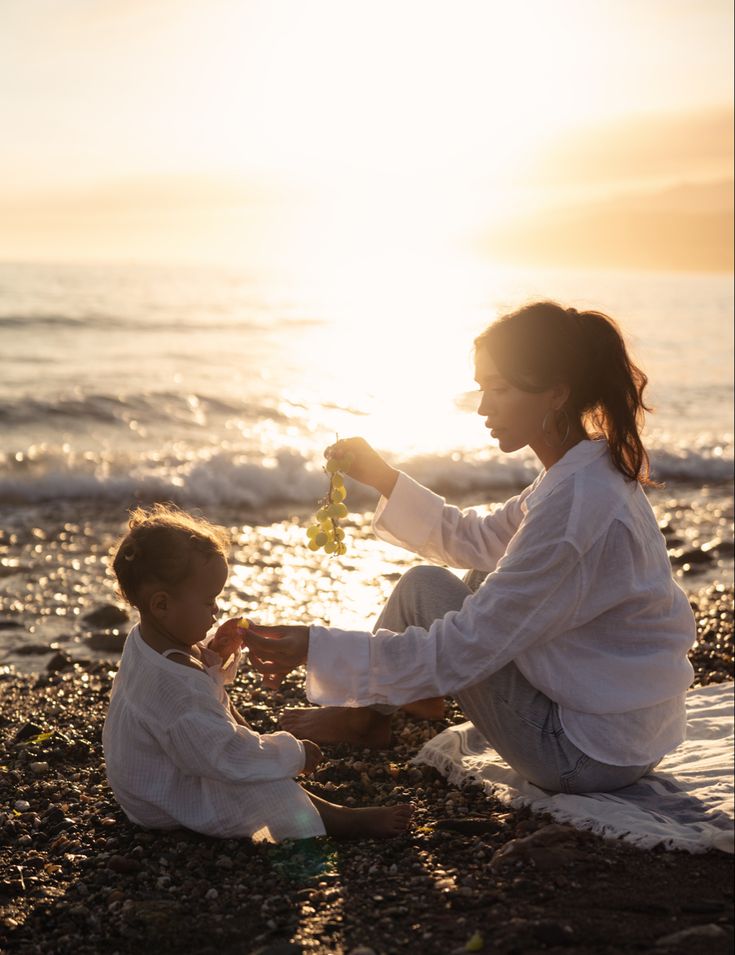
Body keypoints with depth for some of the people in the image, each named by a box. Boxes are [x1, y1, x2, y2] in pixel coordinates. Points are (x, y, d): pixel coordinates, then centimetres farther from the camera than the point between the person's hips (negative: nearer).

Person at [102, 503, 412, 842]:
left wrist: (214, 657, -6)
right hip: (167, 806, -11)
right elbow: (228, 757, -34)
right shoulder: (174, 684, -37)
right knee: (264, 787, -24)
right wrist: (293, 754, -22)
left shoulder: (144, 638, -4)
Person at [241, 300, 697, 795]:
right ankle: (369, 707, 24)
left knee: (424, 586, -2)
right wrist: (383, 478, 8)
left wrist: (317, 648, -22)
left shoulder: (574, 504, -26)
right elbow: (479, 540, 15)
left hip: (591, 757, -9)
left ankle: (362, 718, 21)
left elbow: (463, 651, -24)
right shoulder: (598, 470, 3)